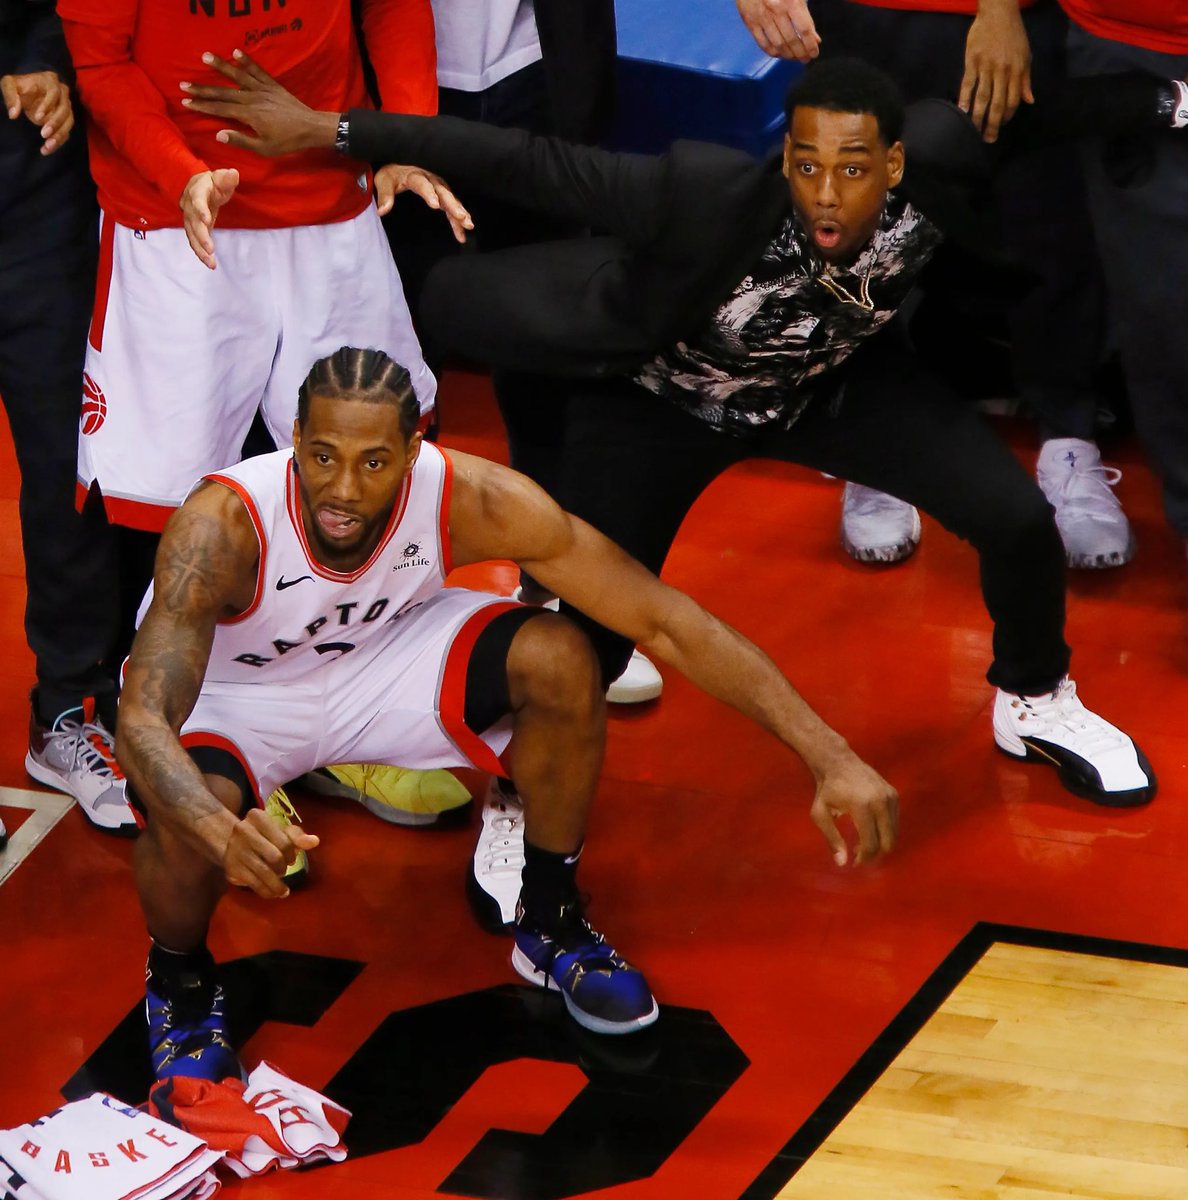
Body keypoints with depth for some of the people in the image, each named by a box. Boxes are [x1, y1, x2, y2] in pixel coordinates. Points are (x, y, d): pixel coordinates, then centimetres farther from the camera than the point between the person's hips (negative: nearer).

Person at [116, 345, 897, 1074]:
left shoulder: (472, 499, -30)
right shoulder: (224, 523, -38)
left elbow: (664, 621, -26)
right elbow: (142, 720, -45)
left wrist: (830, 757, -33)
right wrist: (225, 832, -68)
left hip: (382, 651, 3)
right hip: (232, 693, -3)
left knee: (560, 661, -23)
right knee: (188, 820, -35)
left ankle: (551, 926, 3)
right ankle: (180, 984, 3)